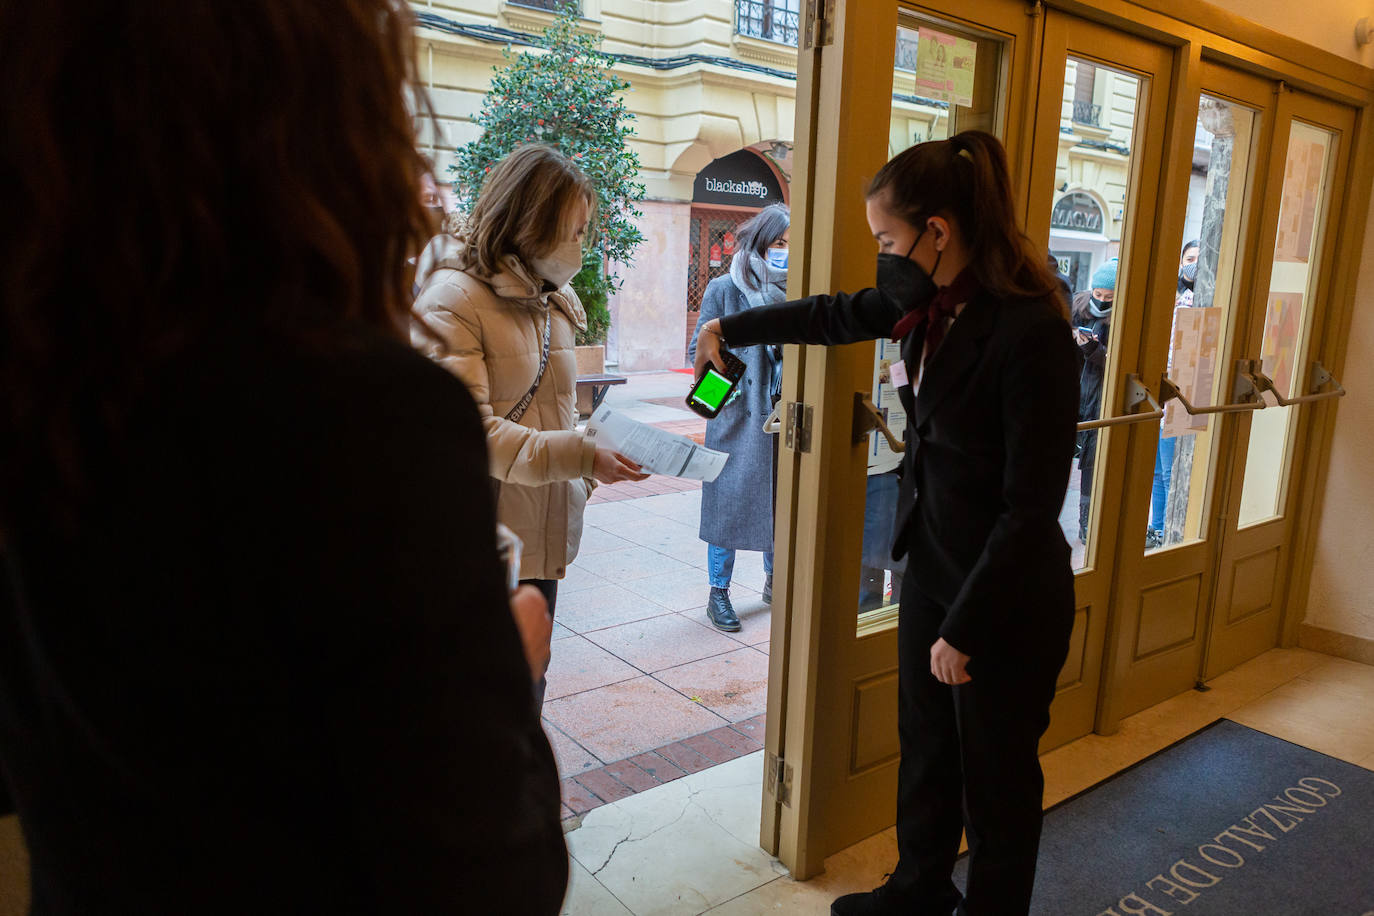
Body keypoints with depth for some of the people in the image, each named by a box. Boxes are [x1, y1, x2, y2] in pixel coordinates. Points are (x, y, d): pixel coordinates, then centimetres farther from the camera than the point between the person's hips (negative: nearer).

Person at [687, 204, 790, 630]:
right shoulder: (724, 289, -1)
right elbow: (699, 349, 2)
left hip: (784, 416, 3)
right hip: (737, 415, -3)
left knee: (781, 499, 12)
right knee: (730, 500, 2)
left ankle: (774, 580, 32)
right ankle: (718, 593, 16)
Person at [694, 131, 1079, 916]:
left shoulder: (1031, 334, -25)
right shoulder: (934, 300, -2)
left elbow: (1032, 507, -22)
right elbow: (838, 317, 17)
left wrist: (964, 628, -16)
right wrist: (731, 329, 28)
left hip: (1008, 598, -8)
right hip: (932, 566, 8)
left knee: (996, 777, 13)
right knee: (926, 749, 24)